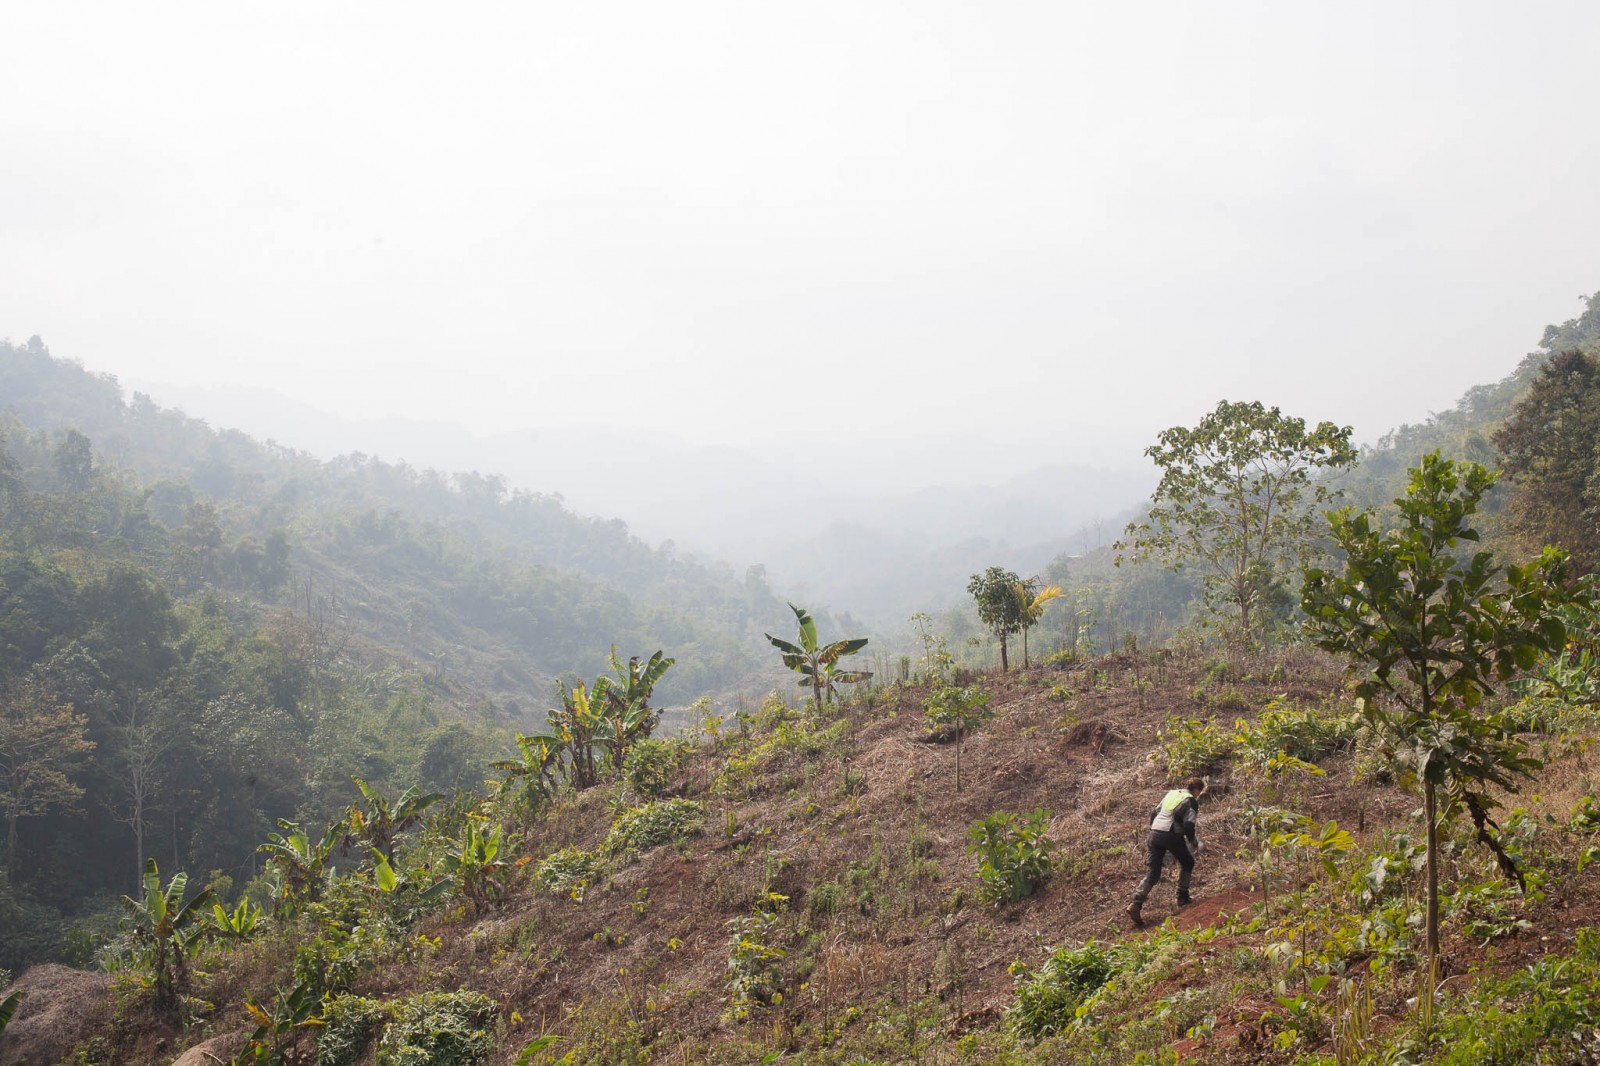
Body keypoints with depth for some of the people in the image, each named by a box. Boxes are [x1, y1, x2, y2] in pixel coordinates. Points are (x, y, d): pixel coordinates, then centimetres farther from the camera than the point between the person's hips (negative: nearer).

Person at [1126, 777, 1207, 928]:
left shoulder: (1171, 794, 20)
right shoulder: (1191, 801, -1)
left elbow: (1154, 814, 22)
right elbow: (1188, 825, -11)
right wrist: (1194, 842, 4)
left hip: (1155, 833, 6)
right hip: (1172, 835, -5)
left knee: (1153, 872, 3)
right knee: (1187, 864, 23)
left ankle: (1136, 904, -14)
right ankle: (1182, 898, 23)